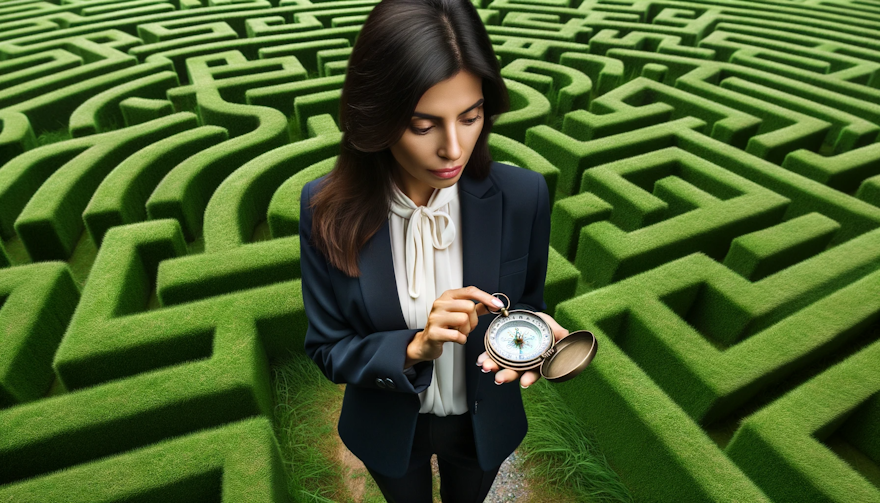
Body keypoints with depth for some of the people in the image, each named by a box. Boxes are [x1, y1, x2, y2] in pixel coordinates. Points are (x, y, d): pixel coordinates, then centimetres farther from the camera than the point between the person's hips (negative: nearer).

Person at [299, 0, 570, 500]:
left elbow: (528, 303, -8)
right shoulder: (327, 210, -26)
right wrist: (414, 347, -36)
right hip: (389, 429, 0)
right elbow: (328, 348, -17)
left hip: (484, 422, 1)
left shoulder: (523, 195, -24)